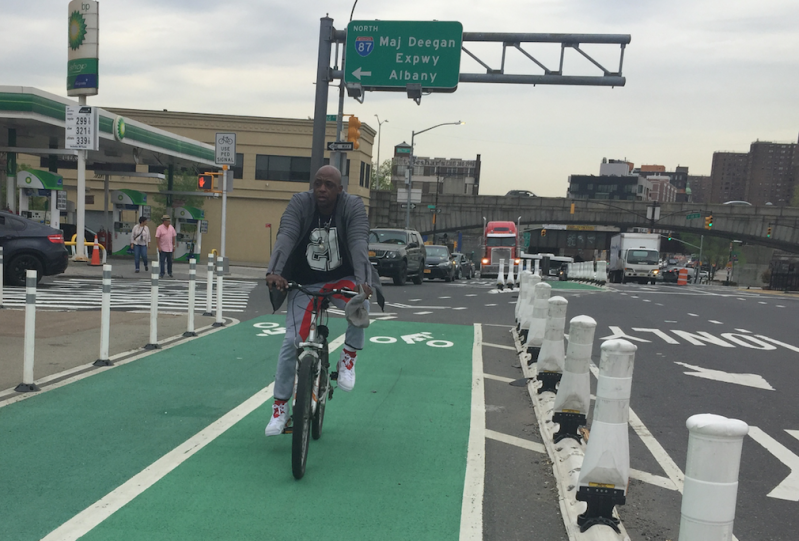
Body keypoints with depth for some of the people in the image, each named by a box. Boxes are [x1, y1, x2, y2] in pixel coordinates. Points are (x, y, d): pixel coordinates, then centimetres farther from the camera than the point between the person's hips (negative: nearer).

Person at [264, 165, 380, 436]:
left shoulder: (353, 207, -13)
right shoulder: (300, 203, -12)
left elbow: (359, 243, -27)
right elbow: (285, 237, -26)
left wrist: (362, 280, -43)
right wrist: (274, 271, -44)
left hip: (342, 279, 0)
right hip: (305, 283, 1)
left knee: (360, 304, -34)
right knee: (292, 342, -9)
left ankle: (349, 357, -6)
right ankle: (280, 407, 9)